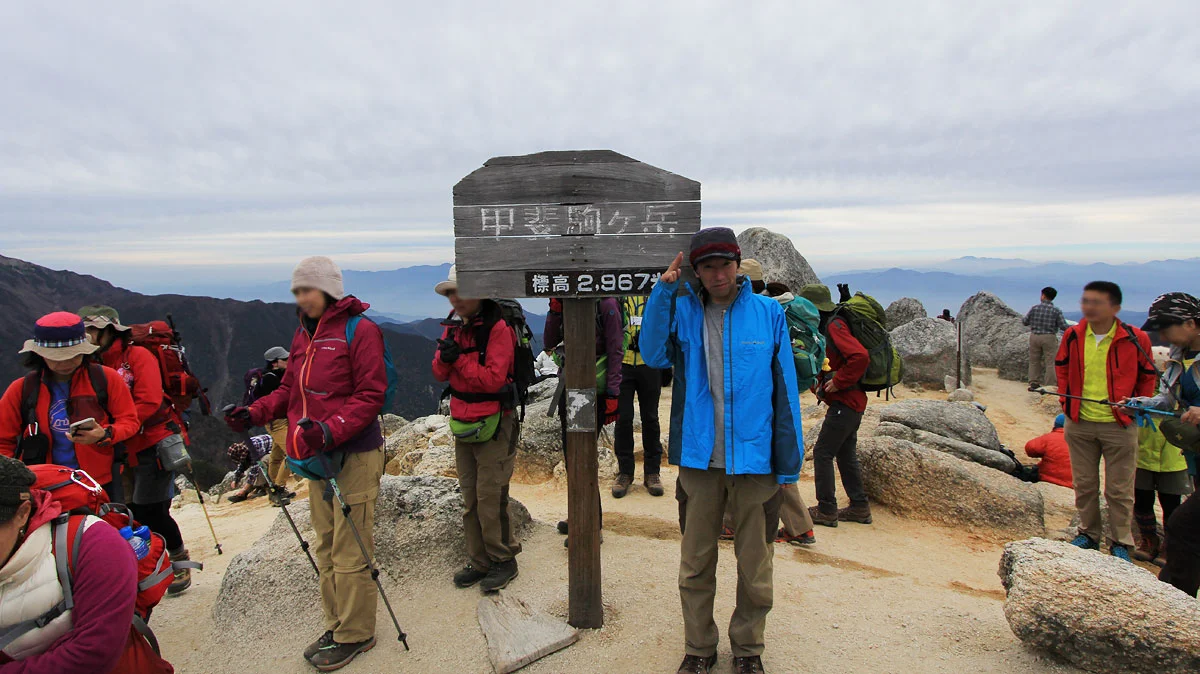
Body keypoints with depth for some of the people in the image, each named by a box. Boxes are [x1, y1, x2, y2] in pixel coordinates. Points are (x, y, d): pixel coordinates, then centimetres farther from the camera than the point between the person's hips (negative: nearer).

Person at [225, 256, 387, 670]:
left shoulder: (360, 330, -13)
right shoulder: (303, 334, 13)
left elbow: (370, 396, -16)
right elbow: (290, 389, 18)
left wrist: (331, 431, -27)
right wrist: (254, 414, 3)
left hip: (355, 455, -8)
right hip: (317, 457, 9)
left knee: (349, 551, 1)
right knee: (325, 548, 17)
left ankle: (355, 634, 17)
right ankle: (337, 625, 32)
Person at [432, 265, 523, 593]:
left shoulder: (498, 327, -14)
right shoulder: (455, 325, 9)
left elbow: (493, 379, -20)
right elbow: (440, 374, 7)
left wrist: (459, 357, -21)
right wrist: (444, 358, -14)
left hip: (494, 424, -7)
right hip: (462, 423, 7)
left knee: (490, 499, -3)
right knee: (470, 499, 12)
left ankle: (503, 561, 14)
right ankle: (479, 561, 25)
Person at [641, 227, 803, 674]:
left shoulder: (769, 313, -1)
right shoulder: (682, 311, 2)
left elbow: (785, 389, 2)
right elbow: (654, 355, -16)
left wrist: (789, 460, 1)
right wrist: (663, 291, -20)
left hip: (754, 459, -1)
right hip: (698, 457, 1)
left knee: (754, 565, 13)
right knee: (695, 562, 14)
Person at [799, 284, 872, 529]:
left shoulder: (834, 326, -17)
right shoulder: (827, 325, 13)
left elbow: (860, 357, -29)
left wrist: (838, 382, -21)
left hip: (845, 402, -10)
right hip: (852, 401, 10)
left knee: (822, 453, -3)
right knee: (846, 454, 16)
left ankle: (826, 510, 4)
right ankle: (859, 507, 24)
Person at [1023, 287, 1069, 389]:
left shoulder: (1034, 308, -3)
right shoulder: (1056, 311, -7)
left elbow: (1024, 322, 3)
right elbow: (1063, 327, -7)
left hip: (1034, 337, 2)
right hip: (1049, 338, -2)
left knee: (1034, 361, 12)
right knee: (1050, 362, 3)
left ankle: (1033, 383, 15)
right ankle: (1050, 386, 3)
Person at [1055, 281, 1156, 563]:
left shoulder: (1135, 339, -9)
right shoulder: (1073, 336, -1)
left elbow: (1147, 376, 6)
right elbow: (1061, 368, 16)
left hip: (1119, 426, -3)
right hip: (1079, 424, 3)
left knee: (1119, 489, 6)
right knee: (1084, 484, 13)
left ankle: (1121, 543, 20)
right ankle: (1088, 534, 28)